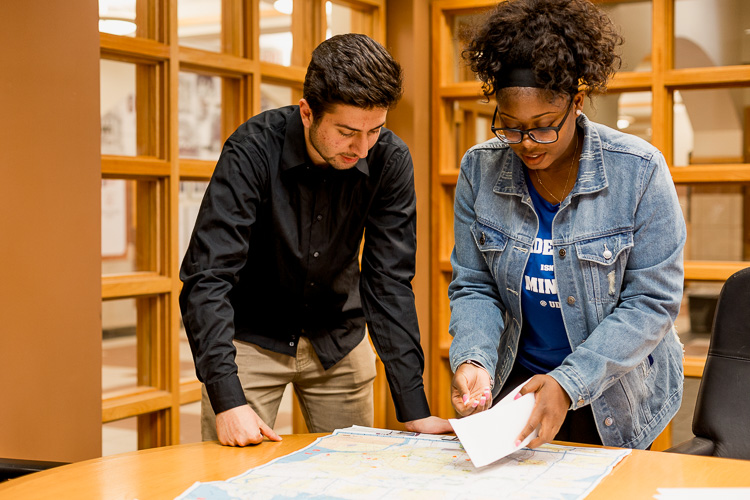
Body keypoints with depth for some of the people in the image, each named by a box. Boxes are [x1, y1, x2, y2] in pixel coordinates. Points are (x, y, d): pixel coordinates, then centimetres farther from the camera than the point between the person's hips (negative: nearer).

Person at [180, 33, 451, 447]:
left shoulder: (390, 160, -17)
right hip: (251, 337, -3)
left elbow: (390, 282, -15)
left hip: (338, 339, 3)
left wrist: (414, 410, -20)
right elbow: (207, 277, -29)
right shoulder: (253, 151, -26)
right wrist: (227, 399, -38)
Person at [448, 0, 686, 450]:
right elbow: (473, 287, -2)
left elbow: (653, 302, -17)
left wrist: (569, 384, -26)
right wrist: (473, 359, -23)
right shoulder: (480, 170, -7)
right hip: (515, 386, 3)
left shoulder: (639, 171, -17)